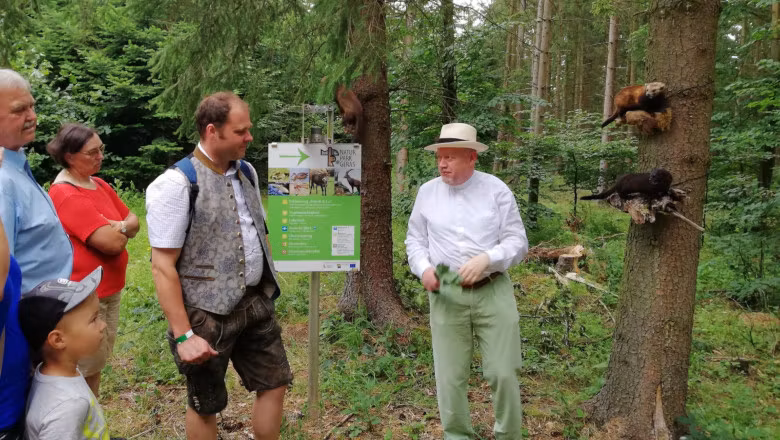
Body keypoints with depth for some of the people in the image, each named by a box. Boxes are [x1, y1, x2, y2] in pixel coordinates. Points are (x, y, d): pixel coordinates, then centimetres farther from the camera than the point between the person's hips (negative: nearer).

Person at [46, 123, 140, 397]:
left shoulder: (99, 185, 8)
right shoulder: (65, 195, -20)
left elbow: (133, 222, 9)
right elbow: (112, 243, -24)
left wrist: (120, 227, -13)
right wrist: (121, 231, -3)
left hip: (109, 289, 9)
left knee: (97, 361, 18)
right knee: (85, 367, 4)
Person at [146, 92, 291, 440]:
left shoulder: (246, 172, 5)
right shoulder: (177, 183, -17)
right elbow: (162, 266, -18)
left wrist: (267, 287, 14)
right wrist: (183, 335, -19)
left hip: (256, 302, 6)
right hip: (208, 314, -6)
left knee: (275, 384, 15)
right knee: (206, 405, 13)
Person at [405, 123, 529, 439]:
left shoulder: (496, 190, -1)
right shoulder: (427, 192, 6)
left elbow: (518, 241, -3)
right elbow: (415, 239, 10)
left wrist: (486, 259, -20)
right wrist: (424, 268, -9)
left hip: (493, 292, -1)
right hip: (446, 295, 2)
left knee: (503, 374, 3)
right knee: (449, 377, 6)